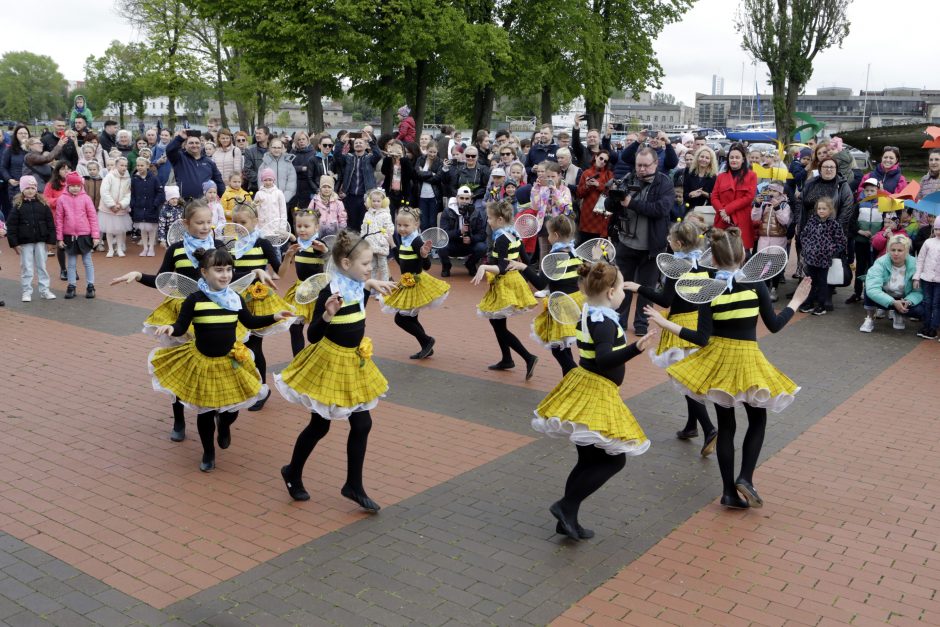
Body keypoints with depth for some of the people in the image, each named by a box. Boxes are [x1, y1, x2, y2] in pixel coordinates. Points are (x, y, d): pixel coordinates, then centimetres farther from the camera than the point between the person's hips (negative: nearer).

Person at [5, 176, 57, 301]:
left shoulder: (43, 205, 1)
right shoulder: (18, 206, -4)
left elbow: (50, 223, 2)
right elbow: (11, 226, -4)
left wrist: (51, 240, -2)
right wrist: (14, 243, -8)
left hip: (41, 241, 1)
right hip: (25, 242, -1)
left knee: (42, 266, 9)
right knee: (26, 268, 5)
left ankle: (45, 290, 16)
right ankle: (26, 292, 12)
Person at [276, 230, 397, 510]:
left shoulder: (357, 287, -1)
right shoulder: (329, 293, -23)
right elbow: (312, 336, -24)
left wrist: (370, 284, 16)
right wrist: (327, 316, -41)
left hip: (355, 362, 7)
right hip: (330, 364, -7)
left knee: (362, 424, 6)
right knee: (319, 427, 8)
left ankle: (354, 485, 18)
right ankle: (293, 474, 32)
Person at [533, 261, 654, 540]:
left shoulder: (590, 313, 6)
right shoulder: (604, 322, -21)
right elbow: (604, 360, -34)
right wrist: (636, 348, -43)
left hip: (582, 390, 10)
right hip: (595, 395, -10)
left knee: (590, 461, 15)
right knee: (614, 460, -2)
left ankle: (568, 520, 21)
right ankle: (566, 506, -4)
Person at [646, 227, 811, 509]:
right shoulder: (756, 283, -10)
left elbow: (702, 338, -13)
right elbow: (774, 325, -5)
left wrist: (666, 324, -7)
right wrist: (795, 302, 10)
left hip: (717, 359, 1)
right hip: (747, 359, -1)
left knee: (725, 424, 13)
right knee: (757, 419, 19)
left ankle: (729, 491, 16)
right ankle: (745, 478, 3)